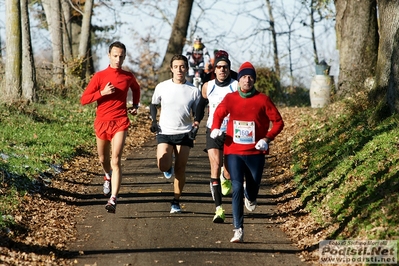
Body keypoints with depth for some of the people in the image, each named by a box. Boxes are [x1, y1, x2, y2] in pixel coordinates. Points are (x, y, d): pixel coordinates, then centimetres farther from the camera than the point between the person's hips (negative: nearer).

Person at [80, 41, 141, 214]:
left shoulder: (128, 77, 4)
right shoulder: (100, 76, -2)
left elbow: (136, 88, 29)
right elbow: (84, 99, -4)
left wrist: (135, 105, 15)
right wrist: (102, 92, -16)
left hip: (120, 123, -1)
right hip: (102, 122, 1)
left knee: (116, 161, -16)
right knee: (103, 159, 19)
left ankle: (113, 200, -22)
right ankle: (108, 177, 55)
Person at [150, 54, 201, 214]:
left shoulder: (193, 90, 0)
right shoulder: (162, 87, -1)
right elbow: (153, 104, 15)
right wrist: (154, 121, -1)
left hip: (184, 134, 0)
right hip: (164, 133, 0)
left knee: (180, 169, 0)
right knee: (163, 165, -17)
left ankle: (176, 202, 13)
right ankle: (169, 168, 22)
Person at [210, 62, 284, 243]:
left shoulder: (262, 100, -4)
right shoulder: (230, 99, 1)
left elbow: (278, 122, 0)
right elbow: (219, 113, 17)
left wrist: (267, 138, -15)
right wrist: (215, 128, -5)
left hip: (255, 152, 0)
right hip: (234, 151, 0)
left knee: (253, 185, 11)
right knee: (237, 189, -10)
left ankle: (250, 198, 52)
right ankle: (238, 230, -10)